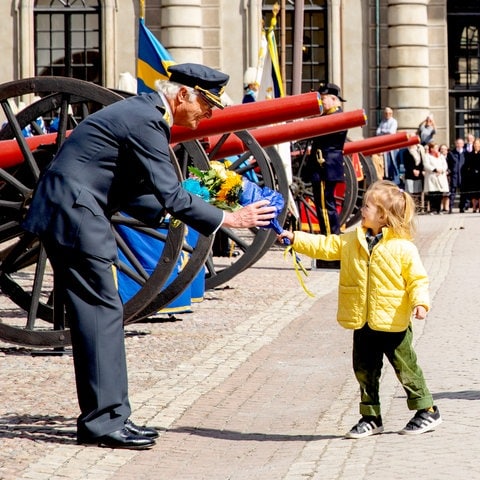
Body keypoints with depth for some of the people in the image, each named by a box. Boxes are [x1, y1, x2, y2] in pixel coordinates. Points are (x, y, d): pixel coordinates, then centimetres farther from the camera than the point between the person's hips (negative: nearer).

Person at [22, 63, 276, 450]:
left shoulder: (143, 113, 17)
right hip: (74, 215, -11)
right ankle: (104, 420, -6)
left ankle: (106, 417, 14)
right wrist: (230, 219, -15)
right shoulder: (144, 120, -16)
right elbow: (170, 194, -19)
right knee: (102, 311, -9)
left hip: (67, 214, 11)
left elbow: (129, 193, 21)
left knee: (100, 313, 10)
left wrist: (173, 210, 15)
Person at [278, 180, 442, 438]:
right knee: (364, 371, 11)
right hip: (363, 324, 6)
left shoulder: (403, 247, -11)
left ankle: (427, 411, 19)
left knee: (406, 369, 4)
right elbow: (324, 246, 9)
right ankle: (371, 417, 23)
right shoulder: (352, 241, 5)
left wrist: (420, 302, -24)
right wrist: (295, 238, 3)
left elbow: (417, 278, -10)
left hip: (393, 324, -6)